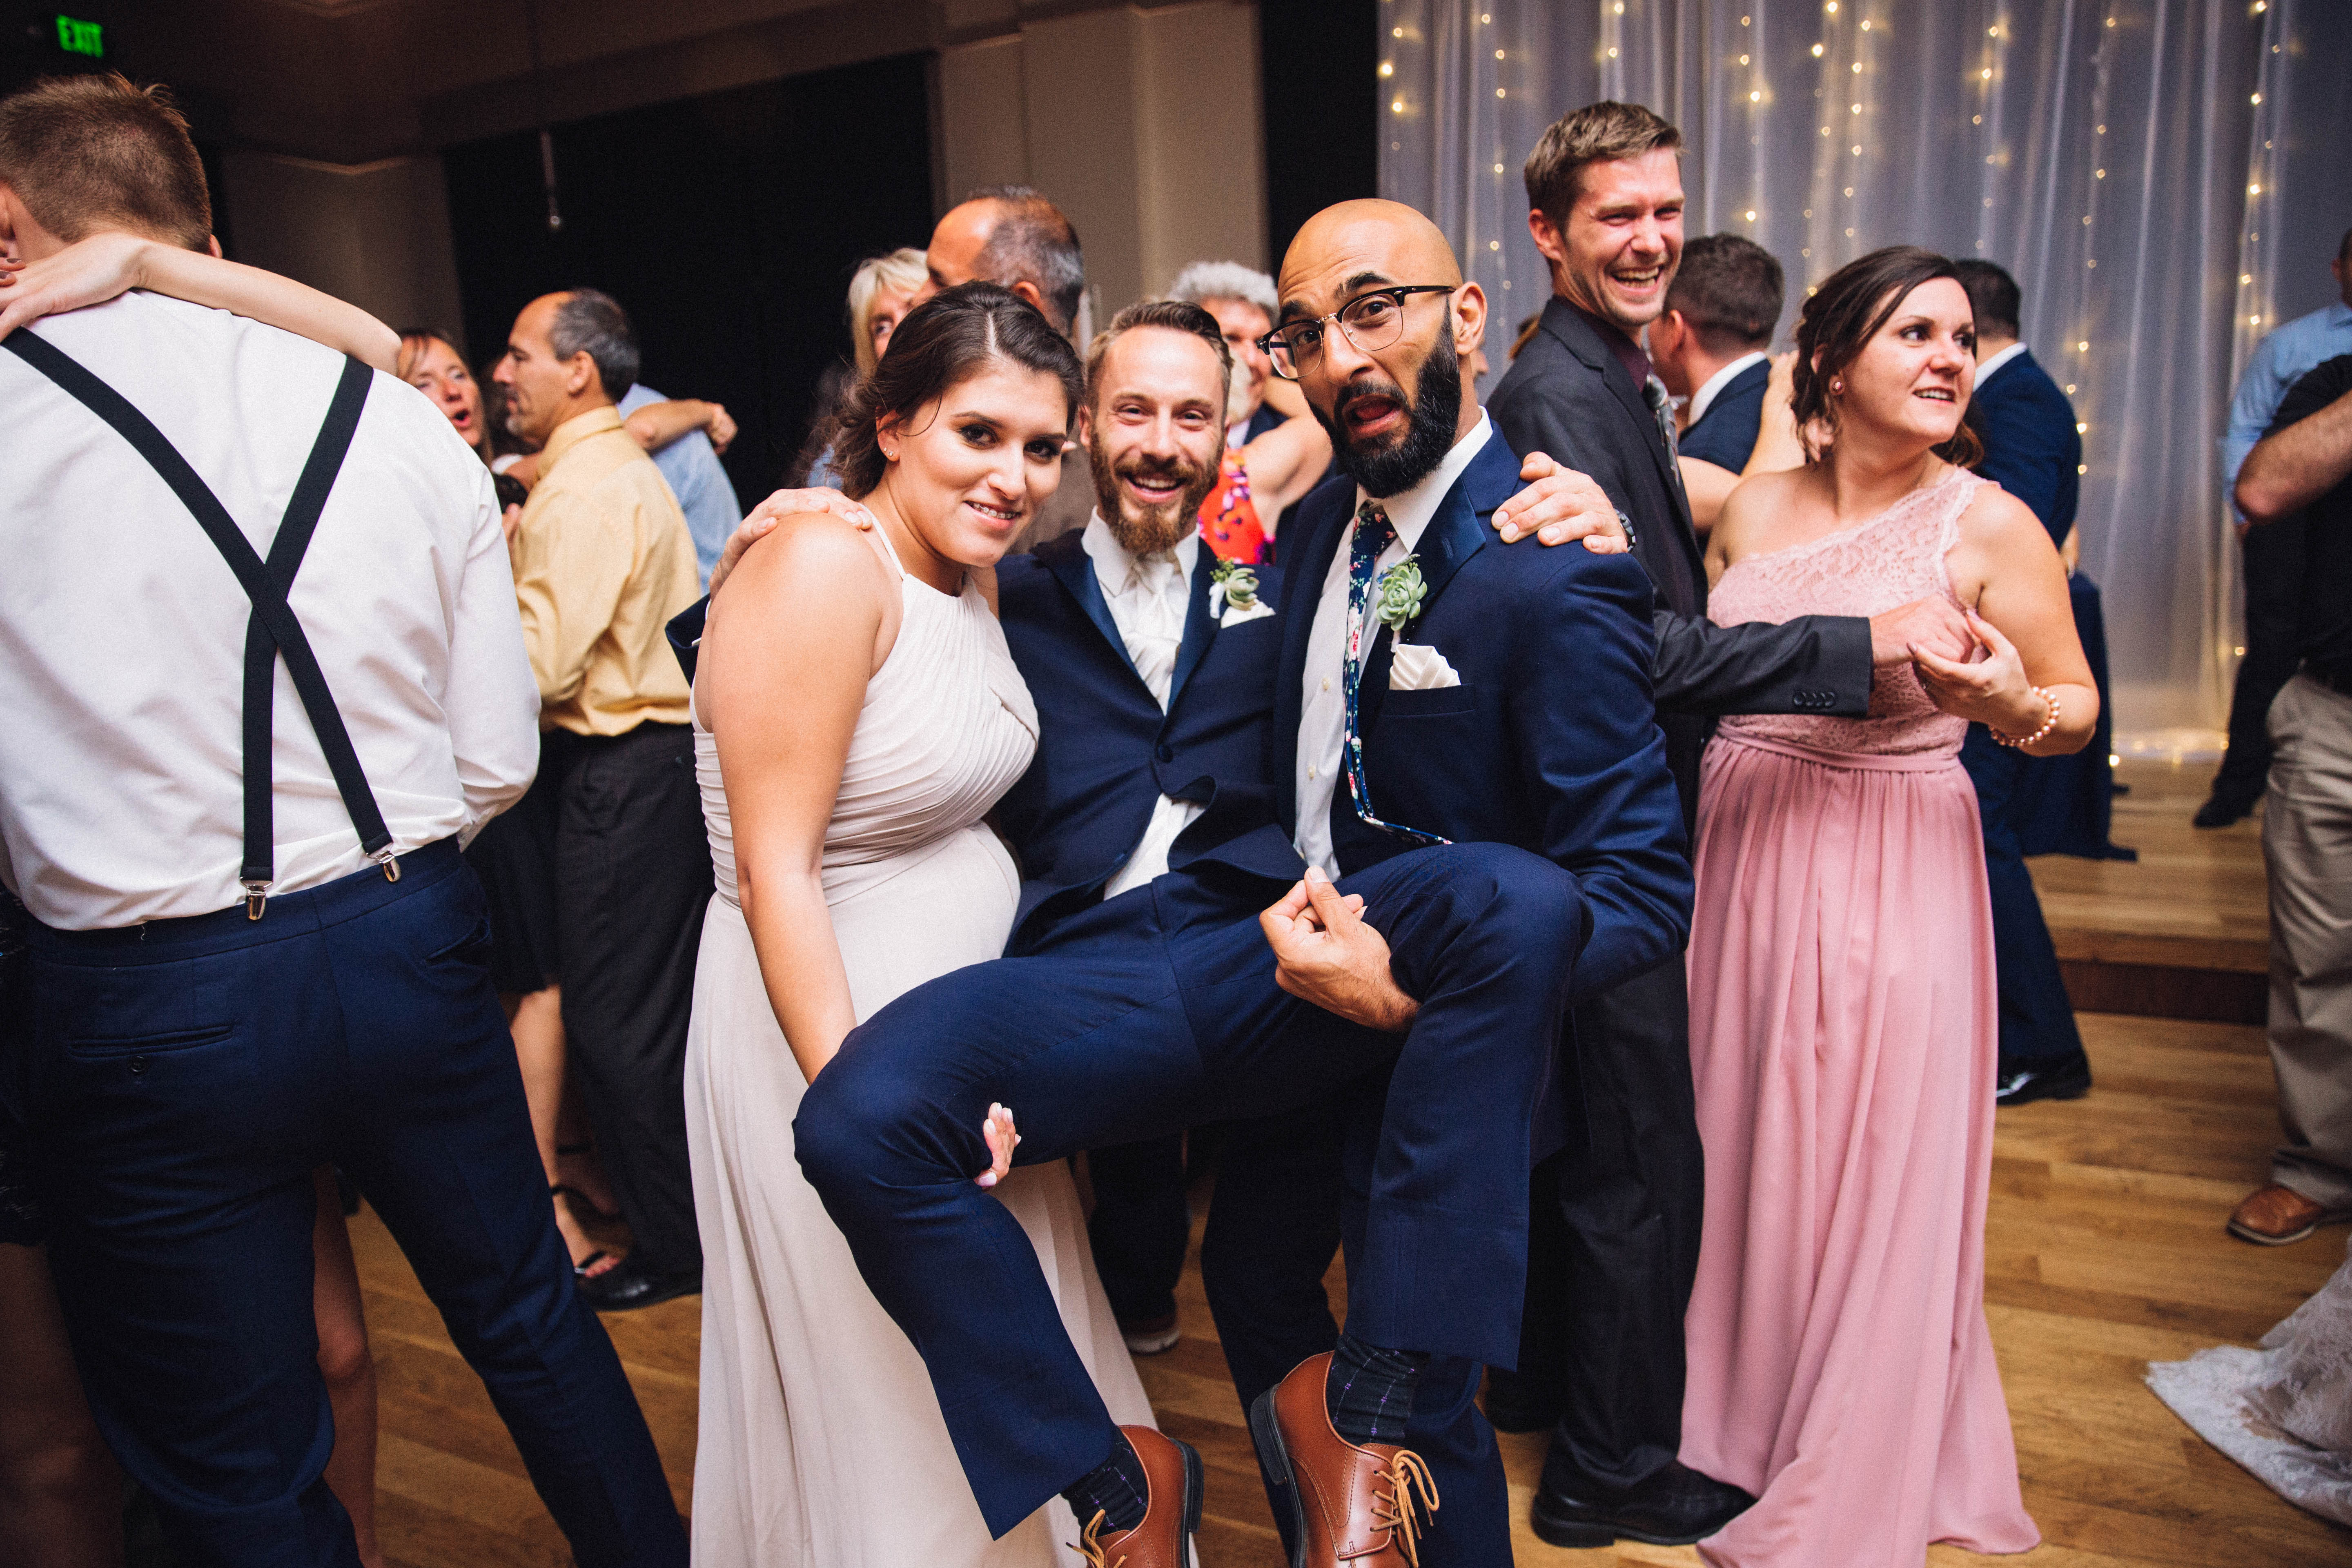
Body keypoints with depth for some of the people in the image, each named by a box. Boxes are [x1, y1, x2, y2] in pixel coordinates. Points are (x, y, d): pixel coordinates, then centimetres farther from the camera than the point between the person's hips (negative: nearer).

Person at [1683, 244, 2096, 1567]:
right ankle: (1736, 1412, 38)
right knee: (1744, 1149, 14)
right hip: (1740, 860, 4)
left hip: (1893, 877, -4)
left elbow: (2080, 707, -1)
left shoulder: (1991, 526, -7)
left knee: (1873, 1177, 5)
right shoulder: (1754, 509, 4)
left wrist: (2010, 707, -22)